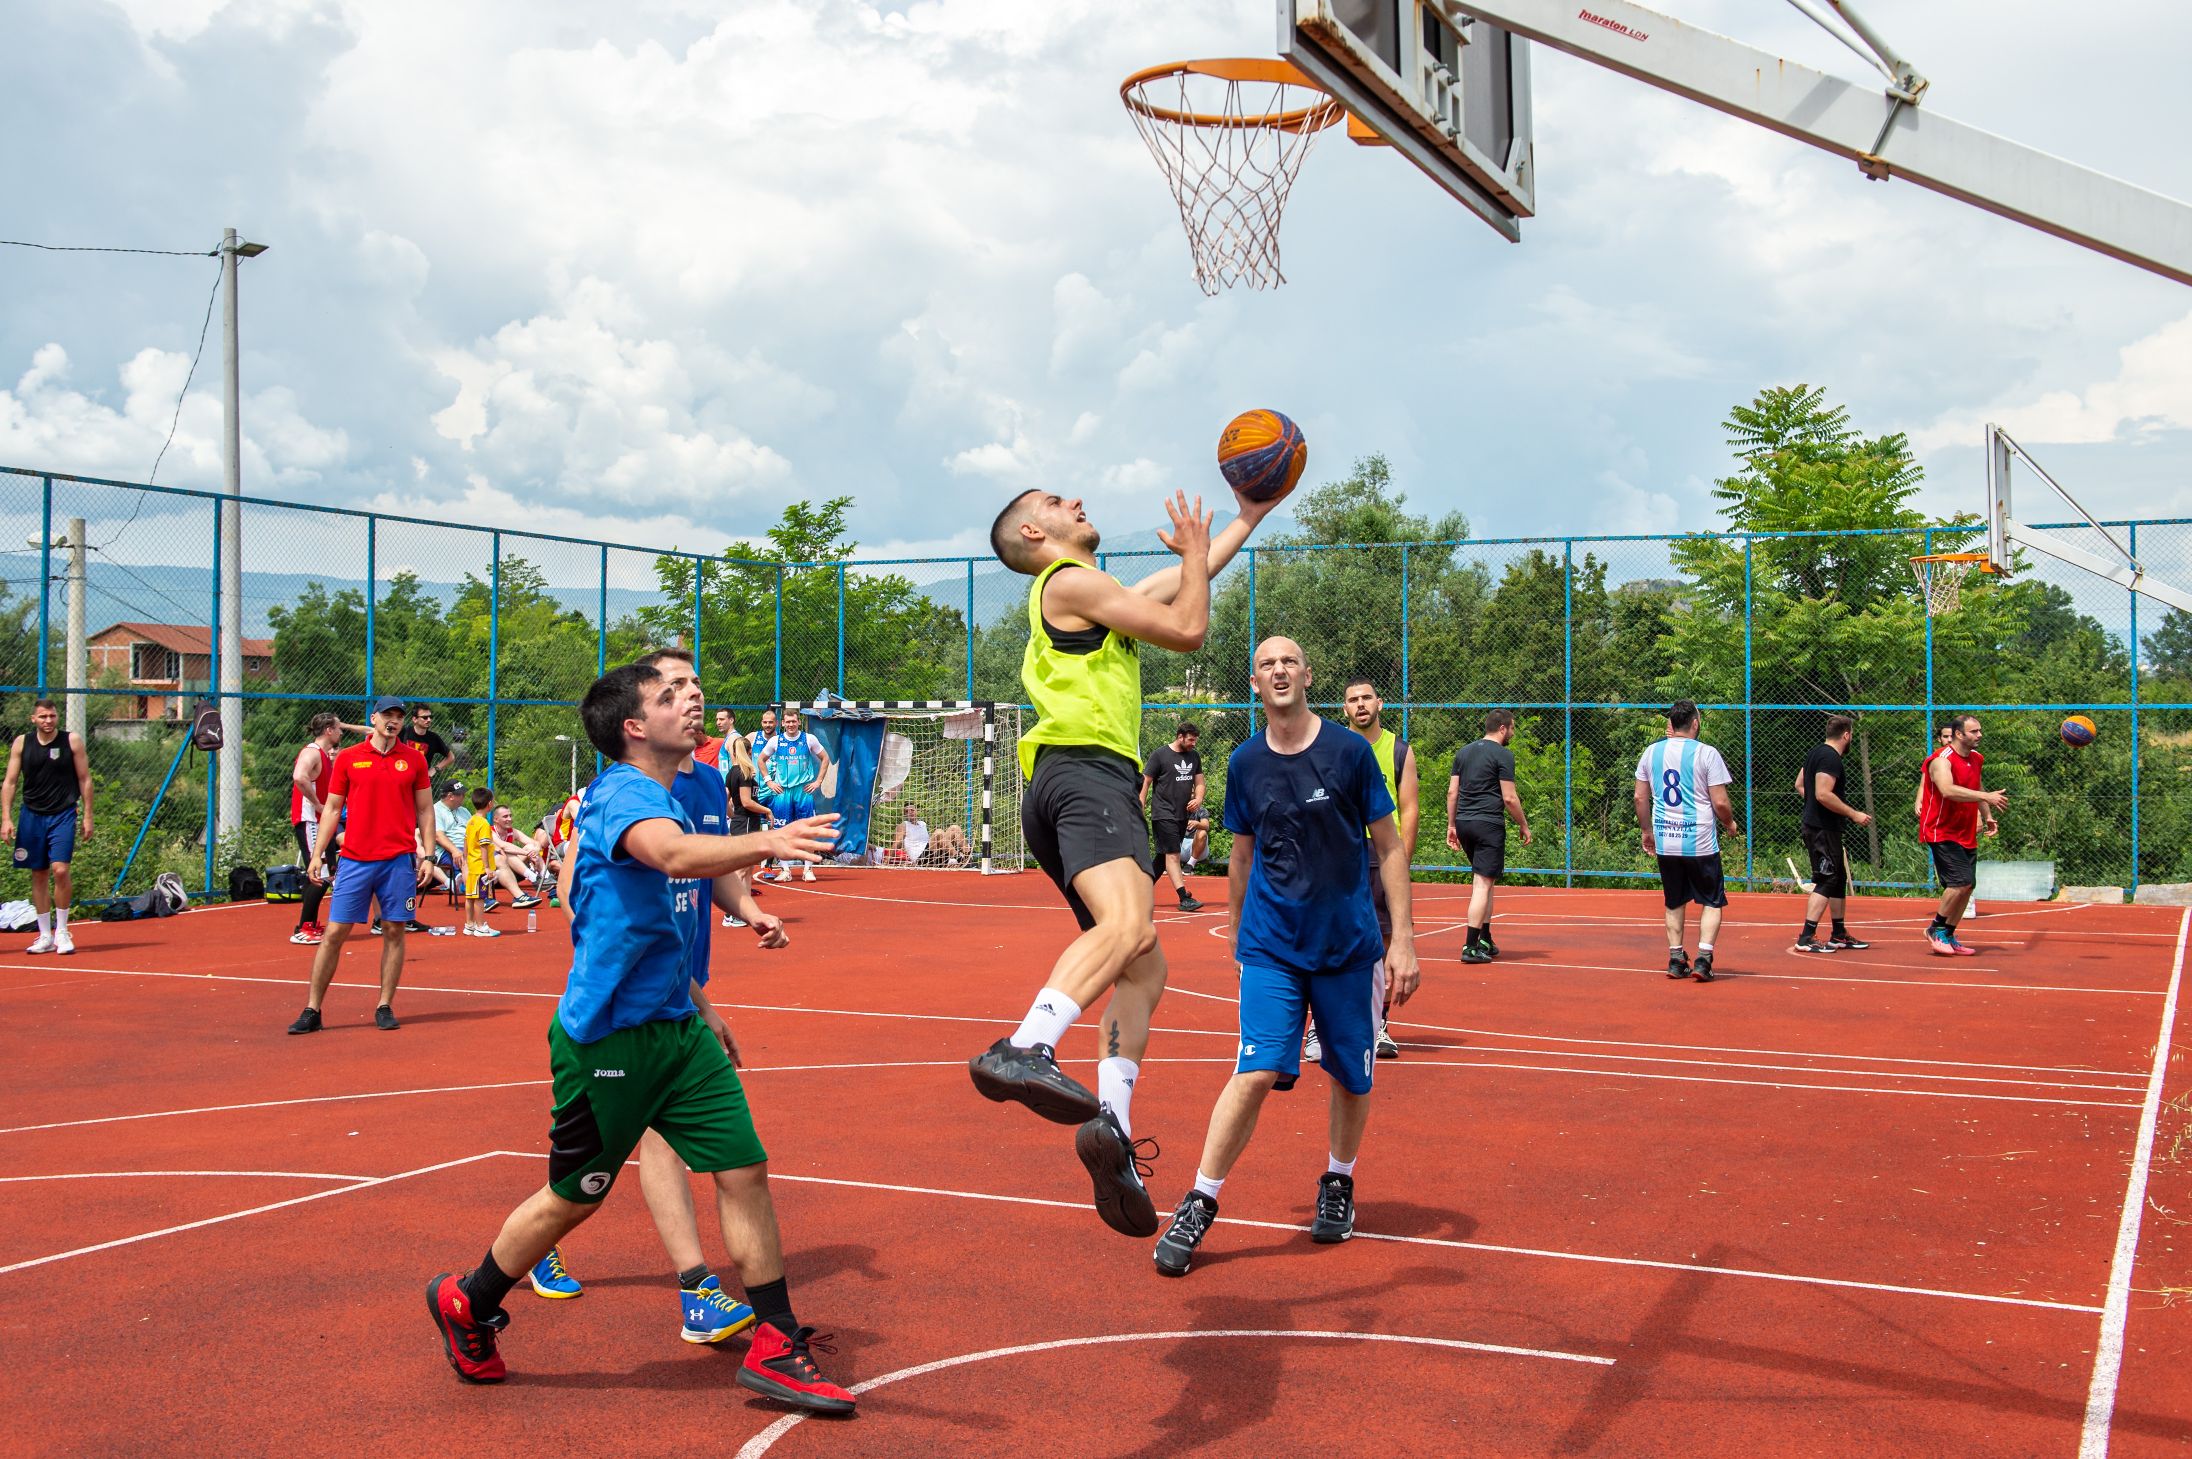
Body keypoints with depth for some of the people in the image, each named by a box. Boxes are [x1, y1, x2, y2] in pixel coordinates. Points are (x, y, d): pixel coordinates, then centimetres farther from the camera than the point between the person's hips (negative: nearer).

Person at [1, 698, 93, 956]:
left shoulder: (72, 741, -2)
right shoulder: (21, 743, 3)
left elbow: (84, 779, 3)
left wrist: (87, 816, 0)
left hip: (63, 815, -2)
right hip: (32, 815, 3)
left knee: (60, 870, -15)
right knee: (38, 875, 6)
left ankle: (62, 932, -1)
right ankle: (45, 936, 15)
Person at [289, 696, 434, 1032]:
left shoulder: (414, 759, 7)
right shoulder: (348, 758, 6)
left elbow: (425, 811, 10)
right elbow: (332, 809, 9)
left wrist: (426, 855, 2)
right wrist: (317, 854, 2)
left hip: (399, 861, 0)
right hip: (355, 860, 0)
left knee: (394, 932, 2)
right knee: (334, 933, -1)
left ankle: (385, 1007, 12)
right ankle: (312, 1011, 5)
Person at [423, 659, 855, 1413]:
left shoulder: (668, 798, 10)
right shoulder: (621, 794, -18)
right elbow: (672, 855, -43)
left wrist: (696, 1008, 25)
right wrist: (765, 841, -59)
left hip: (674, 1027, 8)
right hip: (606, 1035, -8)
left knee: (744, 1169, 0)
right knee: (573, 1199, 7)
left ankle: (775, 1347, 9)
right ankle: (465, 1305, 32)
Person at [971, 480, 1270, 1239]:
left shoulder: (1096, 597, 33)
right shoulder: (1071, 581, 4)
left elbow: (1185, 579, 47)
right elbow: (1188, 630, 1)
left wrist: (1246, 520, 52)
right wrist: (1196, 552, 17)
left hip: (1083, 784, 10)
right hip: (1086, 772, -10)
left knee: (1143, 964, 5)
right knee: (1127, 925, -33)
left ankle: (1112, 1125, -8)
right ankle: (1024, 1051, -52)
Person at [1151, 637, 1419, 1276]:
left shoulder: (1349, 750, -5)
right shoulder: (1244, 763, 2)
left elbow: (1389, 846, 0)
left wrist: (1402, 936, -5)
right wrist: (1238, 934, 19)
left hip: (1350, 945, 0)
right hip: (1271, 946, 0)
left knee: (1352, 1078, 8)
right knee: (1257, 1072, -13)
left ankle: (1337, 1184, 34)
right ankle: (1198, 1205, -3)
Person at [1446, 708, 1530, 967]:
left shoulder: (1463, 752, 14)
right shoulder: (1503, 755, -7)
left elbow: (1452, 792, 13)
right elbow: (1509, 798, -9)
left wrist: (1451, 825, 18)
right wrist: (1524, 825, 2)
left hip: (1464, 822, 7)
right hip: (1489, 824, -7)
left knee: (1486, 883, 19)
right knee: (1482, 885, -6)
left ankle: (1485, 940, 21)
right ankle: (1470, 947, -10)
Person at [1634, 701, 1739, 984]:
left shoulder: (1651, 752, 4)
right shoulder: (1706, 753, -8)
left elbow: (1640, 797, 9)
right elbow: (1720, 803, -9)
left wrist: (1646, 831, 20)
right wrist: (1730, 824, 11)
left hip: (1664, 841, 4)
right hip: (1700, 842, -4)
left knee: (1674, 903, 15)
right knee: (1712, 901, 8)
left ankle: (1676, 960, 13)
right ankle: (1703, 958, -3)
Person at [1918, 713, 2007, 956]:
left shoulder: (1976, 759, 10)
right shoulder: (1942, 760, -17)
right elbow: (1948, 790, -36)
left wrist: (1987, 816, 19)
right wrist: (1987, 797, -40)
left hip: (1966, 834, 9)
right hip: (1942, 833, -8)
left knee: (1967, 886, 7)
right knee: (1961, 881, -18)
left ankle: (1948, 937, 17)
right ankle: (1936, 929, -1)